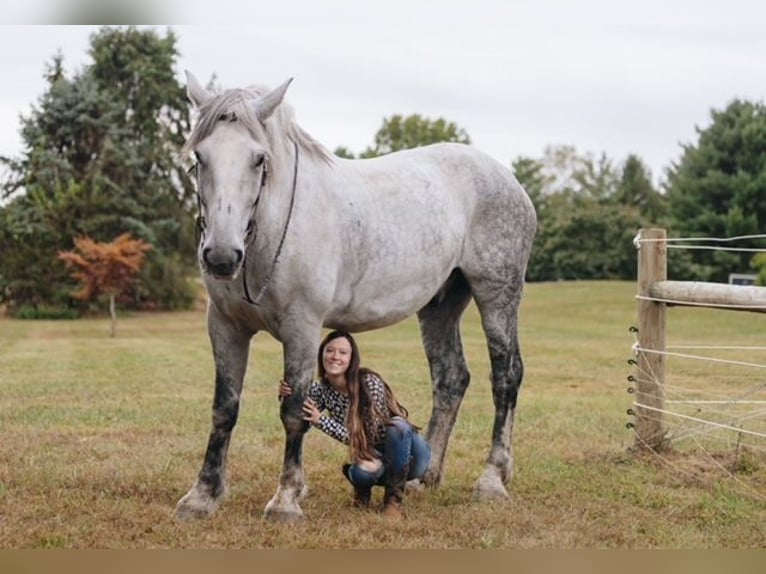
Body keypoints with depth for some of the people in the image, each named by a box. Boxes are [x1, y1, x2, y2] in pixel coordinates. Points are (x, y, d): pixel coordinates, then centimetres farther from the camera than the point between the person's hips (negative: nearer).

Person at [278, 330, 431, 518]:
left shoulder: (369, 383, -25)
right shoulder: (320, 389, -9)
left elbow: (367, 435, -26)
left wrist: (320, 420, -34)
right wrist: (286, 398, -33)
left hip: (407, 455, -2)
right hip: (372, 456, 2)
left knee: (397, 425, -36)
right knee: (363, 471, -36)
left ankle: (394, 498, -17)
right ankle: (362, 488, 3)